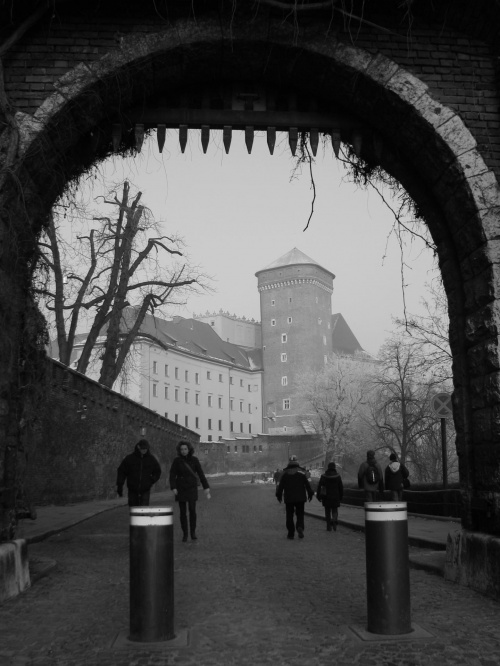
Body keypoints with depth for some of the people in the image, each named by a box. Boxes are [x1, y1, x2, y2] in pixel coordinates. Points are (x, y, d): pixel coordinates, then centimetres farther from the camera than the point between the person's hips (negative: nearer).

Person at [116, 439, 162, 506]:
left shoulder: (151, 459, 3)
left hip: (145, 491, 0)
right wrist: (119, 486, -3)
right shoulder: (129, 458, -3)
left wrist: (152, 480, 2)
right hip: (132, 490, 0)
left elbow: (157, 471, 18)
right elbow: (121, 472, 2)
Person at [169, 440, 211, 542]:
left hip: (192, 488, 0)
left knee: (192, 510, -10)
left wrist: (206, 487, -5)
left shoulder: (194, 459, -3)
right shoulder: (177, 460, -5)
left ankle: (193, 532, 6)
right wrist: (173, 488, -19)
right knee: (182, 511, -1)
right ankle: (185, 534, 11)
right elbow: (172, 475, -7)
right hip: (181, 488, 0)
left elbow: (200, 474, -1)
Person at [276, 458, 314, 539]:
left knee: (289, 516, 7)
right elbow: (307, 485, 0)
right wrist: (310, 494, 7)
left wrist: (279, 496, 8)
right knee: (300, 514, 8)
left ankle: (291, 534, 4)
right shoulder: (302, 473, 4)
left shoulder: (285, 474, 3)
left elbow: (280, 486, 1)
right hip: (300, 498, 0)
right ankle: (300, 527, -19)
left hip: (289, 499, 0)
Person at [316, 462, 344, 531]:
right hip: (335, 498, 0)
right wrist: (340, 497, 10)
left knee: (327, 512, 12)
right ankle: (334, 520, -20)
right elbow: (341, 488, 0)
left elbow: (319, 487, -4)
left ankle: (329, 527, 11)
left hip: (326, 497, 1)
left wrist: (318, 497, 3)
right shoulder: (338, 476, -3)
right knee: (335, 511, 10)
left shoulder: (323, 476, -3)